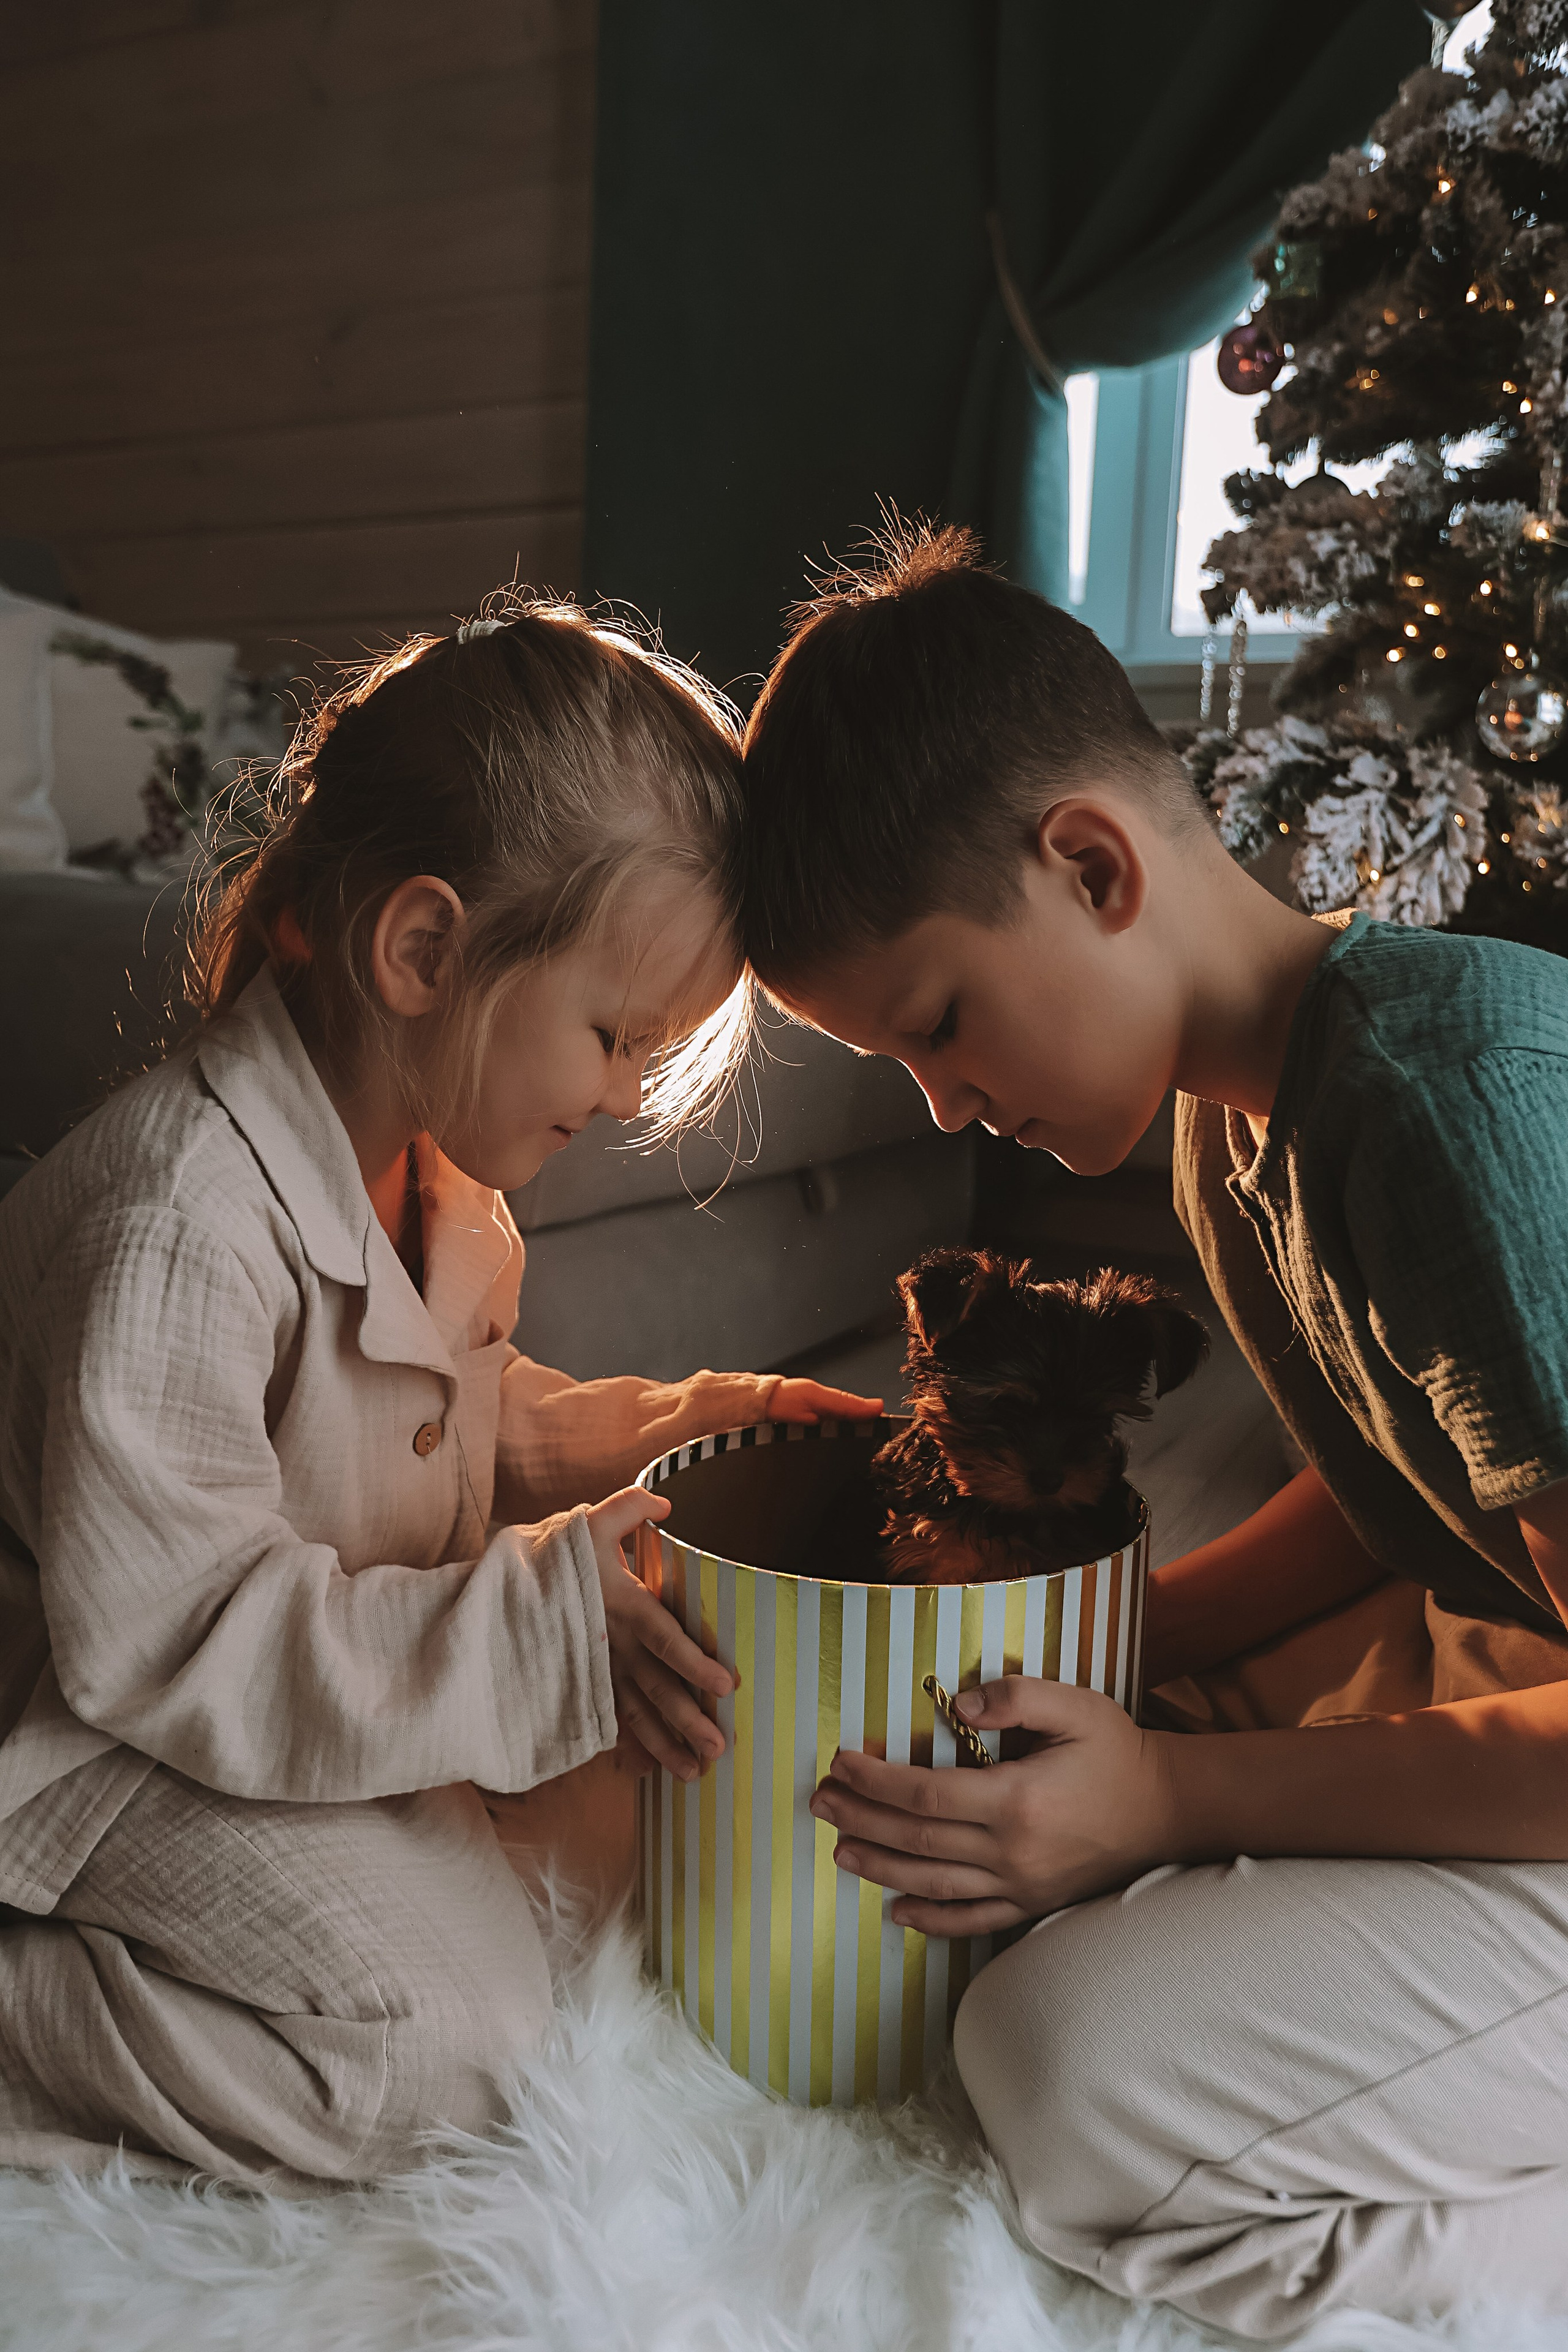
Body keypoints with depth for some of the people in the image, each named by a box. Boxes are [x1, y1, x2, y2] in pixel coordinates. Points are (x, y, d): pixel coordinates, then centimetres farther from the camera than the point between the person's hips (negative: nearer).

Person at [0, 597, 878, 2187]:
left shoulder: (429, 1153, -3)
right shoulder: (181, 1226, -32)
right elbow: (172, 1642, -30)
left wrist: (639, 1430, -4)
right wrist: (544, 1630, -30)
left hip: (332, 1674, 9)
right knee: (435, 2032, -18)